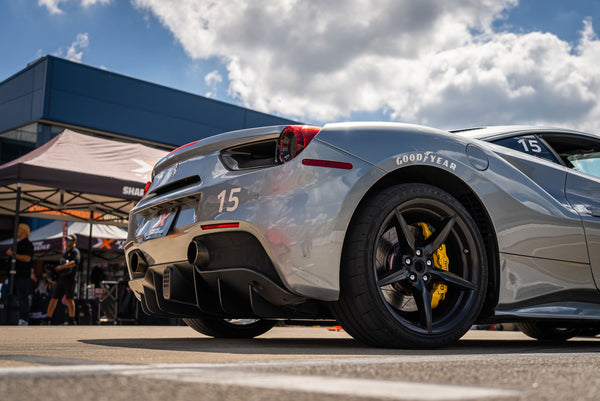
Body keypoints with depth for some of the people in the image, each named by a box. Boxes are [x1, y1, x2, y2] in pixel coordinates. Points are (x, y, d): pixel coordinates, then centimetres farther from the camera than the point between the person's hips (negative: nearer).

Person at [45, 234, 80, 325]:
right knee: (54, 299, 6)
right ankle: (47, 319, 10)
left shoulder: (75, 251, -3)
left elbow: (75, 262, -23)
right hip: (60, 278, 7)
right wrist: (54, 270, 12)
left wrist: (61, 267, -25)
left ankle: (72, 320, -1)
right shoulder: (64, 252, 22)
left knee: (69, 299, -7)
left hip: (69, 278, -7)